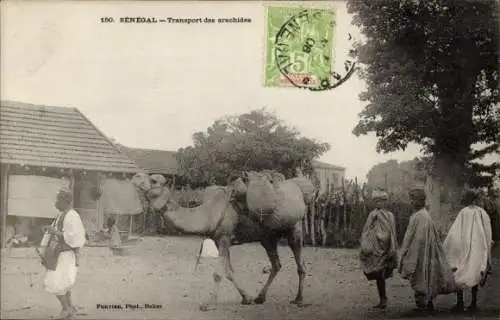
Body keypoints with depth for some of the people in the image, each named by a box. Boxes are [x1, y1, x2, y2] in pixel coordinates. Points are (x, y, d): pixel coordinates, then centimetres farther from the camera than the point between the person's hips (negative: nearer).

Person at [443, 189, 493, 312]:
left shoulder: (465, 212, -11)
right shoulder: (483, 213, 3)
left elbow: (454, 233, -14)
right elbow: (488, 234, 8)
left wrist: (445, 247, -3)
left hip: (465, 247, -5)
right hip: (480, 250, 5)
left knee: (459, 275, 3)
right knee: (475, 275, 13)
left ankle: (460, 303, 0)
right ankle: (474, 303, 14)